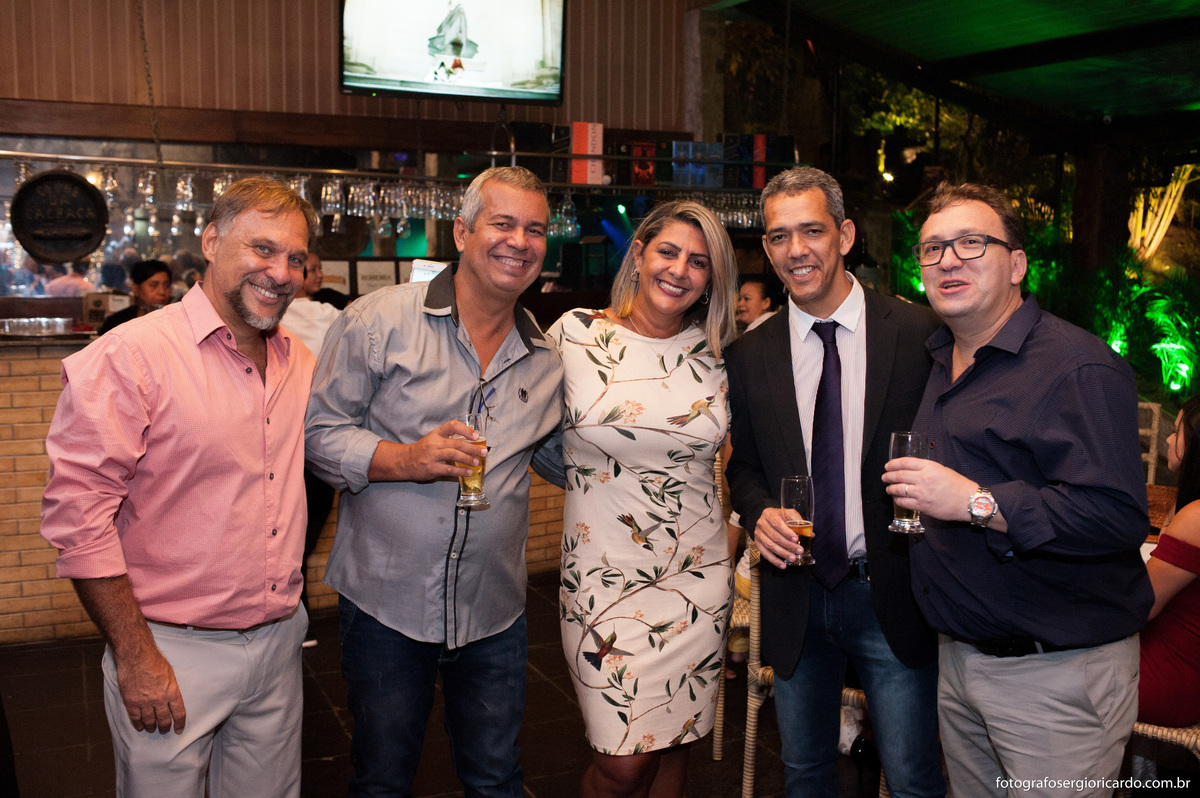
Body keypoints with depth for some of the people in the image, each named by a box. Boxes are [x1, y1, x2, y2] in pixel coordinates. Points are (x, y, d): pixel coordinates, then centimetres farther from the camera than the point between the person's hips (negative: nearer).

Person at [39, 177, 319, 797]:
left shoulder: (300, 362, 6)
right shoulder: (130, 356, -15)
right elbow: (78, 517, -16)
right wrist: (135, 657, -15)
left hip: (279, 645, 6)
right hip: (173, 655, -6)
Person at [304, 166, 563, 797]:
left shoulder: (547, 356, 5)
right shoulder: (379, 320, -8)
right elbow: (317, 429, -7)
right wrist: (403, 459, -22)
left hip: (493, 610, 3)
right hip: (385, 598, -3)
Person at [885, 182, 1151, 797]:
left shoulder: (1078, 367, -17)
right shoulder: (940, 363, 11)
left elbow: (1119, 515, -28)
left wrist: (976, 502, -28)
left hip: (1057, 673, -8)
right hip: (957, 657, 8)